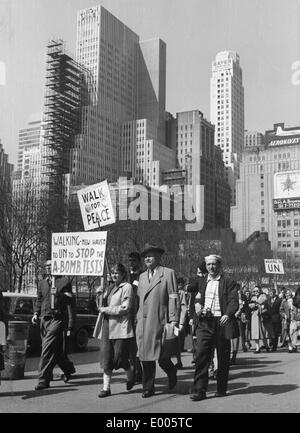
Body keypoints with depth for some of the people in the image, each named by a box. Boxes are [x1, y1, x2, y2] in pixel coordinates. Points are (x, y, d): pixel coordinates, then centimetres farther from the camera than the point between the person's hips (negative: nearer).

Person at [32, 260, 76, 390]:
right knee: (56, 350, 14)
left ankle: (43, 379, -5)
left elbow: (71, 305, -3)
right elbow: (39, 300, 24)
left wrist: (70, 327, -6)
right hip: (45, 320, 6)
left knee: (48, 348, -12)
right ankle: (68, 368, 38)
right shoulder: (42, 283, 12)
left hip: (58, 319, -6)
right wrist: (36, 313, 3)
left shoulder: (64, 282, -4)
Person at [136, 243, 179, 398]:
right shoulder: (142, 276, 18)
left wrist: (173, 320, -12)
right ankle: (148, 388, 17)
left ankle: (172, 372, 27)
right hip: (142, 322, 5)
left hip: (159, 321, -5)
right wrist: (137, 318, 10)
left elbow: (173, 298, -5)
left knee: (161, 356, -3)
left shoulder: (168, 273, 1)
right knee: (145, 356, 5)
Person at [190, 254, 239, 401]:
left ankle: (221, 389, 21)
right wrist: (197, 304, 4)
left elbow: (234, 302, -8)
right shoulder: (203, 282, 15)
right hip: (204, 323, 3)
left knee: (223, 357, 6)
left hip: (221, 322, -3)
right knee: (201, 355, -7)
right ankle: (199, 390, -5)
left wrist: (228, 315, -26)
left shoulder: (228, 282, 0)